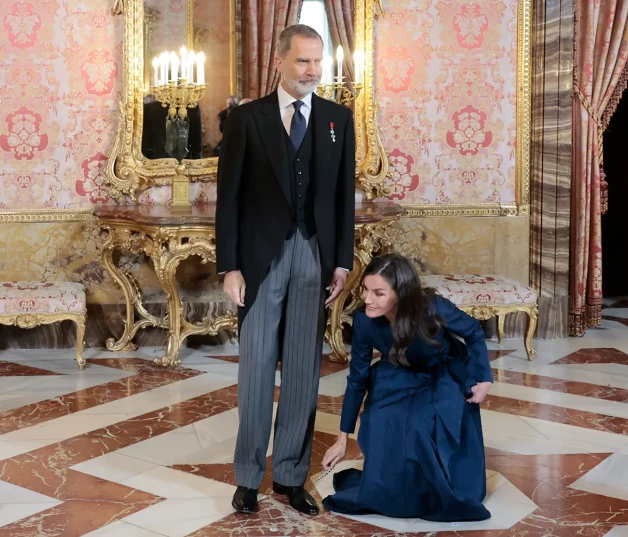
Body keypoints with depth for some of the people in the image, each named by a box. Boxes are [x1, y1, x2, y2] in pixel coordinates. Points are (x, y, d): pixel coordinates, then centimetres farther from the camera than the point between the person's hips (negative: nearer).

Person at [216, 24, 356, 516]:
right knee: (256, 368, 4)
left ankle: (291, 475, 18)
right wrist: (230, 265, -7)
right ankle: (249, 475, 16)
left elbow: (345, 195, 7)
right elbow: (229, 196, -2)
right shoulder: (247, 118, 0)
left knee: (305, 370, 6)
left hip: (314, 256, 2)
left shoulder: (339, 118, 7)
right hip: (261, 256, -2)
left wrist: (343, 261, 1)